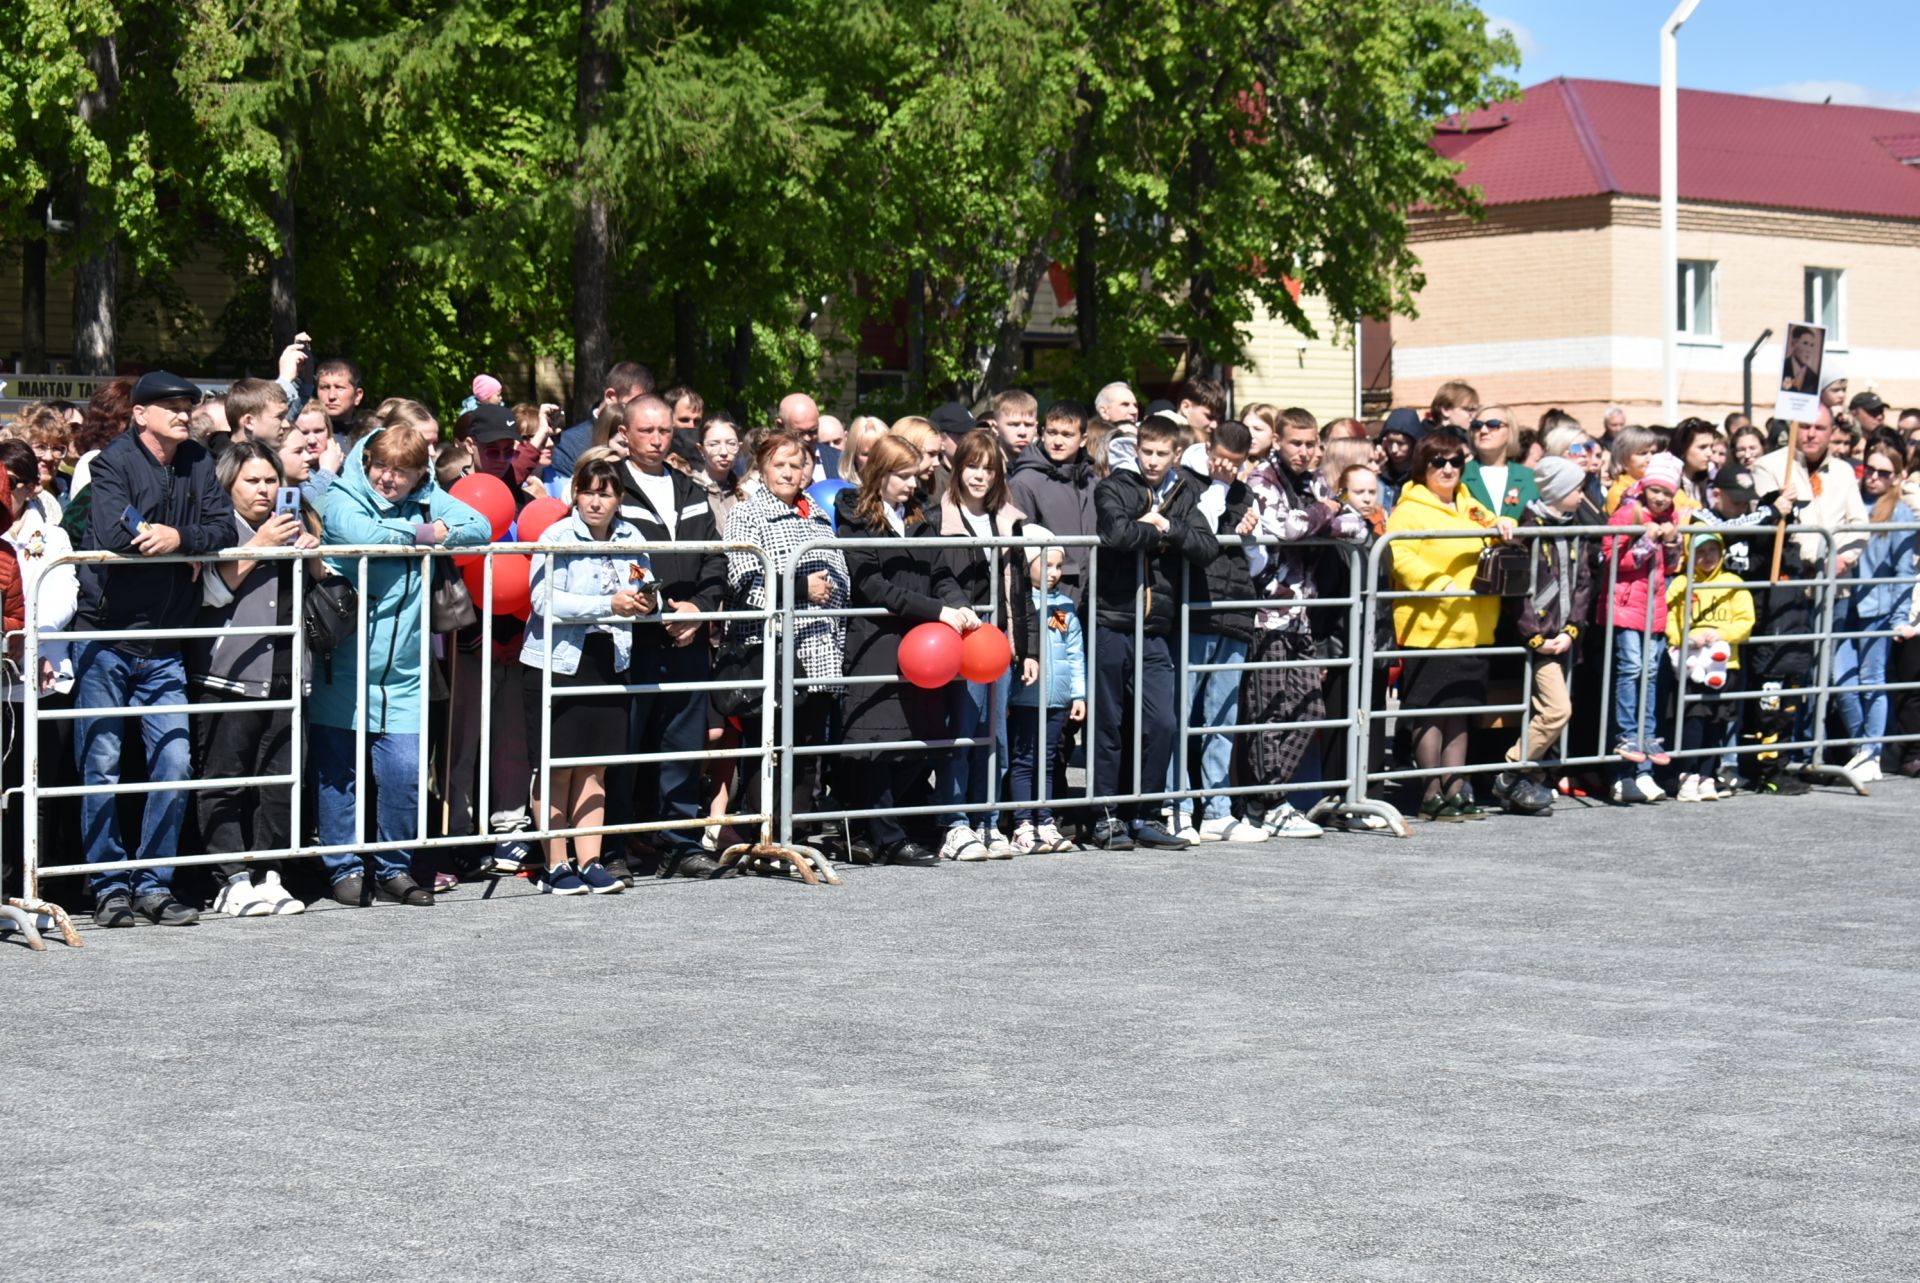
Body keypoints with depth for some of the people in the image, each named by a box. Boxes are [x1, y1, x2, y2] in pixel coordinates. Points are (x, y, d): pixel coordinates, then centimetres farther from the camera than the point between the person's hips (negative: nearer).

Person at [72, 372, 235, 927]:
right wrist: (176, 538, -13)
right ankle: (109, 887, 9)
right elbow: (114, 537, -24)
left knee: (174, 765, 1)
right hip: (105, 637, -4)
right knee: (101, 766, -1)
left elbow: (224, 529, -3)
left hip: (163, 644, 5)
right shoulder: (113, 462, -9)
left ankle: (153, 885, 11)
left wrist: (177, 537, -20)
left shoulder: (198, 463, 8)